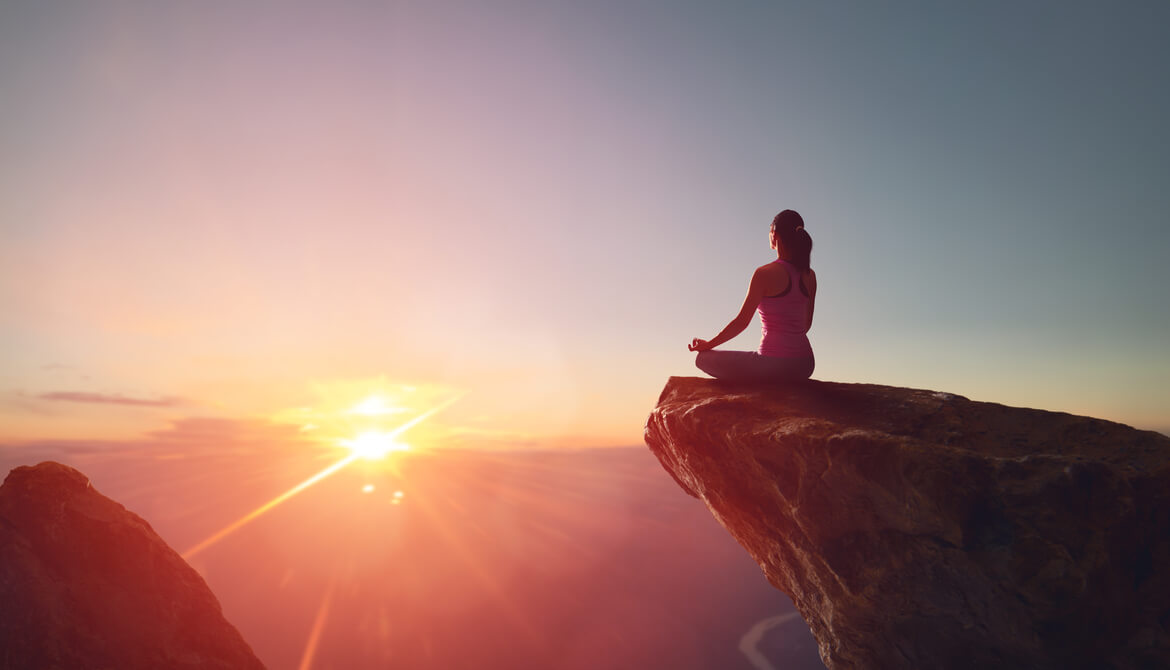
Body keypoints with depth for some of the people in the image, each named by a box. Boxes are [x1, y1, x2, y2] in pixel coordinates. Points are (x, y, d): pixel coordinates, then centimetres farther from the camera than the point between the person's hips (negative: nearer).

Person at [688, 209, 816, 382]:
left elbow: (742, 321, -10)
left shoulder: (765, 273, -13)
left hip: (774, 364, -8)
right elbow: (807, 324, 15)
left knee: (703, 358, 5)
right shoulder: (810, 276, 6)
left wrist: (708, 344, 2)